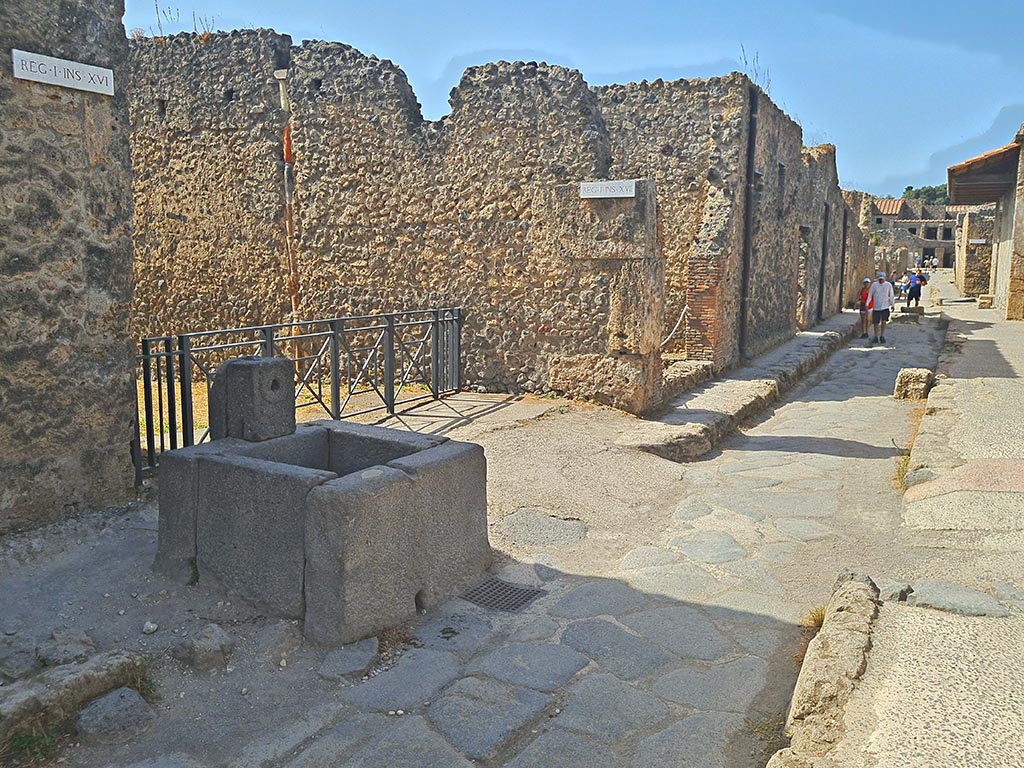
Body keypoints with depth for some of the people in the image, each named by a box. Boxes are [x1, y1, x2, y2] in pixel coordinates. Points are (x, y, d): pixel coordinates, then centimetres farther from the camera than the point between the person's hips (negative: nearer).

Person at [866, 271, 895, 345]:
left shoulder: (888, 285, 1)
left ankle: (882, 336, -2)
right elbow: (870, 295, 4)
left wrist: (893, 304, 5)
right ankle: (876, 337, 16)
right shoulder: (874, 285, 1)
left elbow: (891, 295, 7)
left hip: (885, 307, -1)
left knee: (884, 321, -13)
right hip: (876, 307, 1)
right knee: (876, 322, 4)